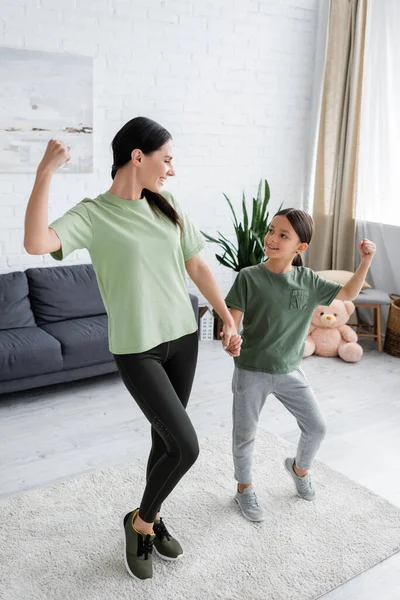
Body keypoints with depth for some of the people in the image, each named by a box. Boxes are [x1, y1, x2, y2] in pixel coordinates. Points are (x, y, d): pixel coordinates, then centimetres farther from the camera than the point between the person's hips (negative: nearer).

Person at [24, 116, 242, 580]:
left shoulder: (166, 207, 5)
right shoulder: (93, 214, -11)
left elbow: (197, 267, 10)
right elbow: (36, 244, -29)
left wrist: (228, 320, 9)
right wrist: (45, 173, -30)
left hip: (182, 337, 6)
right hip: (137, 349, -6)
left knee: (166, 438, 15)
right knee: (185, 446, -8)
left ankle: (151, 519, 39)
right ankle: (139, 522, 21)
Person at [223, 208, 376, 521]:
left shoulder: (308, 280, -4)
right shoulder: (249, 277, -15)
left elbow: (347, 294, 6)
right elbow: (232, 320, -16)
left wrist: (365, 262, -7)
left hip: (290, 371, 4)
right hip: (251, 371, -3)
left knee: (317, 427, 12)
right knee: (245, 435, 11)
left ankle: (299, 468, 44)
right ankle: (245, 489, 37)